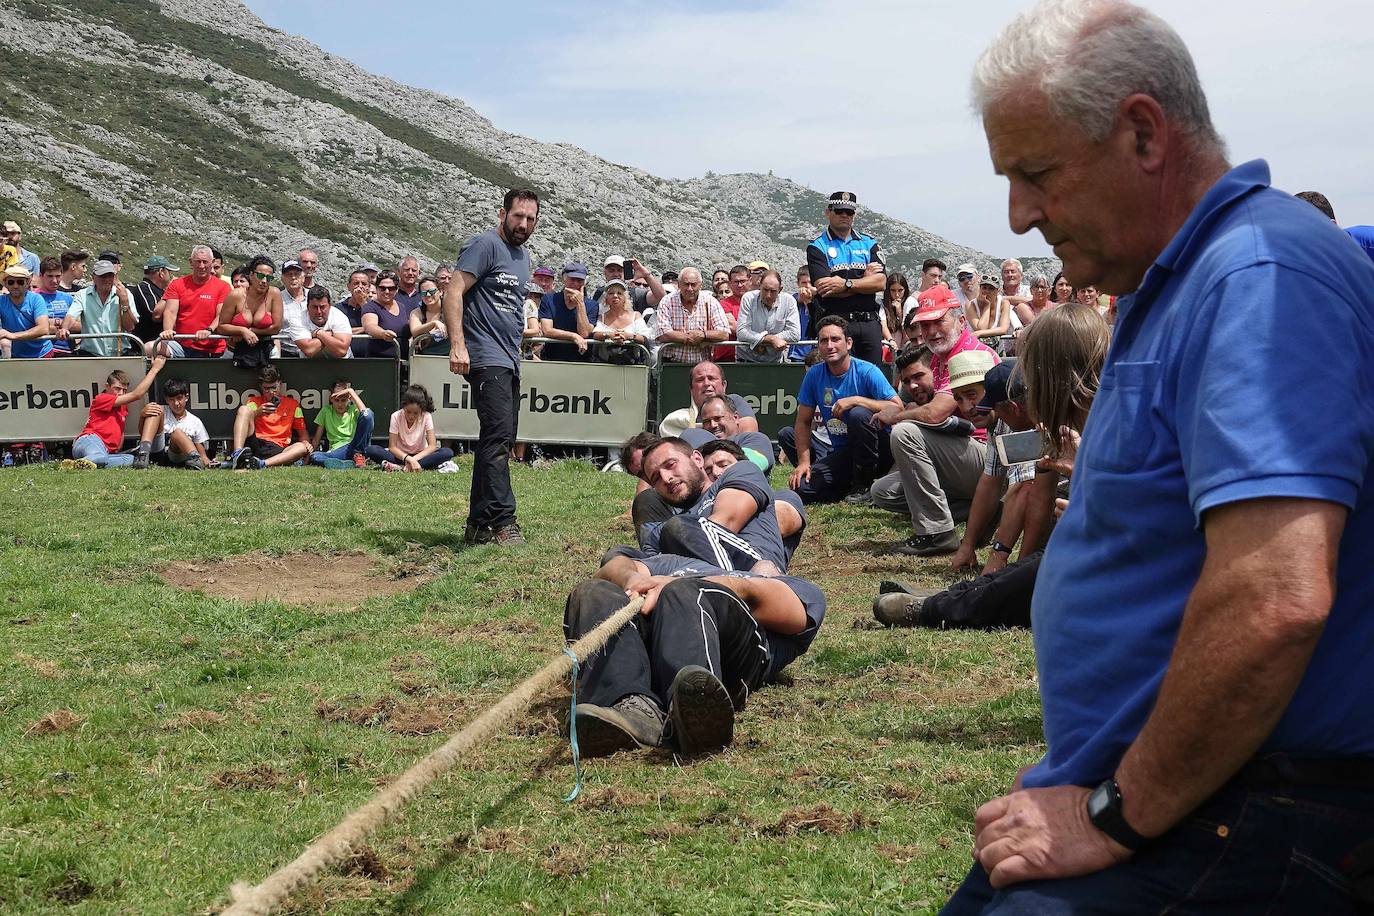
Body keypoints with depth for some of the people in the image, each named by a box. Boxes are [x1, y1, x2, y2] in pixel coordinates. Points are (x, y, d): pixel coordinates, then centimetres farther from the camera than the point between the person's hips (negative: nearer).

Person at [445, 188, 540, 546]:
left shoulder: (522, 255, 21)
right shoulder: (485, 245, -7)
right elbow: (454, 291, -16)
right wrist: (457, 343, -26)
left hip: (509, 361, 10)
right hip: (486, 359, -10)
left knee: (498, 442, 10)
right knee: (498, 436, -19)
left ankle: (479, 524, 16)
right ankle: (502, 522, -22)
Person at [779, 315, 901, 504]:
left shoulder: (867, 371, -13)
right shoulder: (814, 374, 1)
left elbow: (898, 409, -23)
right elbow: (803, 422, 4)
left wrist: (856, 400, -28)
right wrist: (804, 461, -8)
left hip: (876, 451, -5)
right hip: (839, 452, 5)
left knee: (858, 414, -32)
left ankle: (863, 485, -13)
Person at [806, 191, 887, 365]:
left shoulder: (869, 244, 15)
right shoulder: (817, 247, 3)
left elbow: (881, 282, 1)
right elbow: (824, 288, -11)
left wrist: (846, 284, -12)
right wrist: (865, 279, -3)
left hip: (869, 322, 4)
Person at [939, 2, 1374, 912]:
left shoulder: (1261, 275, -18)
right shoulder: (1174, 287, 17)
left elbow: (1275, 602, -29)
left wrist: (1118, 819, -18)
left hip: (1243, 834, -10)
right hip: (1132, 792, 10)